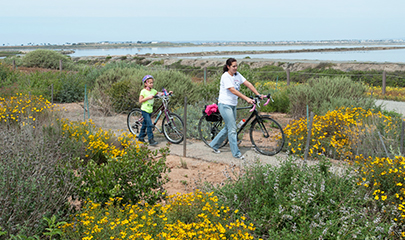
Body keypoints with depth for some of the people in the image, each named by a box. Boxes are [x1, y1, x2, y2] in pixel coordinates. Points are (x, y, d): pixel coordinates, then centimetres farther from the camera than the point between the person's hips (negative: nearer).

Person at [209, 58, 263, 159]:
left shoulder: (237, 75, 7)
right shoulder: (225, 76, -16)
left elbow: (248, 84, 3)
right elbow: (233, 90, -25)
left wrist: (258, 95, -9)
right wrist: (247, 99, -31)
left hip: (233, 105, 8)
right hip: (225, 105, -8)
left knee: (228, 128, 14)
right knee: (232, 129, -7)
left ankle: (214, 145, 29)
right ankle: (236, 153, -1)